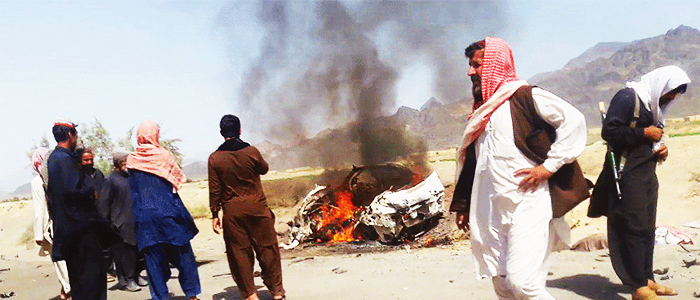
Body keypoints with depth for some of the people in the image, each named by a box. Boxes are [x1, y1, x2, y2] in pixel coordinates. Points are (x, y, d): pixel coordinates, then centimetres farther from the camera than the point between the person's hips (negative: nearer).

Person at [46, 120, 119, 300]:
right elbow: (73, 189, -24)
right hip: (79, 222, -10)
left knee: (76, 271, 15)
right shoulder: (64, 159, -15)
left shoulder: (53, 157, 16)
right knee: (92, 269, -7)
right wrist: (91, 192, -7)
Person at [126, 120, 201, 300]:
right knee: (182, 255, 8)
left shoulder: (131, 160, 3)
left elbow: (133, 191, 11)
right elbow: (177, 180, 0)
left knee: (154, 259, 8)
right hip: (168, 213, -2)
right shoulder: (164, 155, -6)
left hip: (143, 217, 3)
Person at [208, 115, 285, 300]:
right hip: (257, 208, 0)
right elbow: (264, 169, 13)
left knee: (239, 252, 9)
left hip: (232, 212, 0)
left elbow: (215, 190, -2)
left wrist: (215, 214, 5)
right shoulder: (251, 151, -6)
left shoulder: (214, 158, -4)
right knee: (267, 247, 9)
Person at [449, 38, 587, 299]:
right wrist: (463, 204, 21)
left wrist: (548, 165, -14)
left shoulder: (524, 96, -4)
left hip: (527, 202, -7)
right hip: (491, 209, 7)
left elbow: (573, 120, -11)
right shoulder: (482, 111, 19)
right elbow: (471, 159, 22)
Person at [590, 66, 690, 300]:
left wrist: (661, 147, 6)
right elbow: (609, 131, -20)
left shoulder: (654, 103, 17)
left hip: (648, 173, 9)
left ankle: (647, 279, 22)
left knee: (648, 228, 12)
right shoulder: (628, 98, -10)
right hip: (628, 175, -9)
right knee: (635, 228, -8)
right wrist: (644, 133, -15)